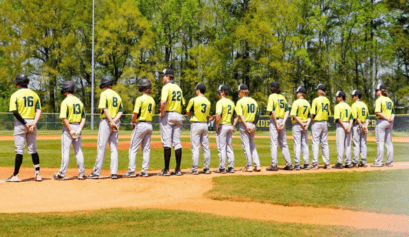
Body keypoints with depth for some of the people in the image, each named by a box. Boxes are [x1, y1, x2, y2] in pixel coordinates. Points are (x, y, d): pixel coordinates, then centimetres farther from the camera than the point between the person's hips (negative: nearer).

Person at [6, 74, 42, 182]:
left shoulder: (15, 95, -4)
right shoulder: (34, 94, 10)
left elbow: (15, 112, -14)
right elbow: (39, 111, 1)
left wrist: (25, 123, -14)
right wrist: (34, 124, -8)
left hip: (20, 123, -4)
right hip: (32, 122, 4)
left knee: (19, 150, -3)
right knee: (33, 149, 10)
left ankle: (15, 175, 0)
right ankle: (37, 174, 8)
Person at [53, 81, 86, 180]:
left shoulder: (66, 101, -10)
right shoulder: (79, 101, 11)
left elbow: (64, 118, -19)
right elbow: (83, 118, 7)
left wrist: (70, 130, -16)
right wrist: (79, 129, -2)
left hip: (68, 127, -6)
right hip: (77, 127, 6)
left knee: (65, 151, -2)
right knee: (78, 151, 8)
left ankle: (62, 174, 1)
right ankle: (81, 174, 8)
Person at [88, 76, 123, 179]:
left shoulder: (104, 94, -5)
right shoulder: (117, 95, 16)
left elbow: (105, 109, -16)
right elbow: (120, 111, 8)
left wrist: (111, 122, -18)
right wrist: (114, 121, -5)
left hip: (106, 121, -6)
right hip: (115, 123, 6)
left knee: (101, 147, -4)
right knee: (114, 148, 5)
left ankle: (96, 172, -3)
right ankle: (114, 173, 0)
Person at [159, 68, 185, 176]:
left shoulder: (166, 87, -8)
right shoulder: (178, 88, 16)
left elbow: (163, 102, -22)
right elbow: (182, 103, 18)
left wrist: (162, 113, -12)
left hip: (167, 115, -7)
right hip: (178, 116, 7)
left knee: (166, 142, -6)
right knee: (177, 143, 6)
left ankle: (166, 170, -7)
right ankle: (178, 169, 6)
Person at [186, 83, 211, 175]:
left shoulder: (193, 100, -8)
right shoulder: (208, 102, 8)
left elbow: (187, 112, 0)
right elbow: (207, 114, 13)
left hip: (195, 124, -5)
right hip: (205, 124, 5)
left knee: (195, 147, -5)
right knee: (206, 147, 8)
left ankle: (195, 169, -7)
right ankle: (207, 168, 10)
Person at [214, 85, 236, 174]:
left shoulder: (220, 102, -12)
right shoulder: (231, 103, 12)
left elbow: (218, 115, -23)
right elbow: (235, 116, 12)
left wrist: (217, 126, -16)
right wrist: (233, 126, 15)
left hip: (222, 126, -7)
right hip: (230, 126, 7)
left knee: (221, 147, -4)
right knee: (229, 147, 12)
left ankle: (222, 168, -4)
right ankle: (231, 167, 12)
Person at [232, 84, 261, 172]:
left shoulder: (240, 102, -8)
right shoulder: (253, 101, 11)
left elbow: (239, 116, -16)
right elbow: (257, 115, 6)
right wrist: (253, 125, 0)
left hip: (244, 125, -6)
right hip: (253, 125, 6)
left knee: (246, 145, -1)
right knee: (252, 145, 14)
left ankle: (249, 166, 0)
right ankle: (257, 165, 7)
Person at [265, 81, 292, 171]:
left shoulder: (272, 96, -7)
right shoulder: (282, 97, 12)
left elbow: (272, 111, -16)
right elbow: (287, 111, 5)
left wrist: (276, 124, -14)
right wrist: (283, 122, -4)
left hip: (274, 120, -6)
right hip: (282, 121, 6)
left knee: (273, 143, -4)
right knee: (283, 143, 11)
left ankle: (274, 165, -6)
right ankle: (289, 164, 10)